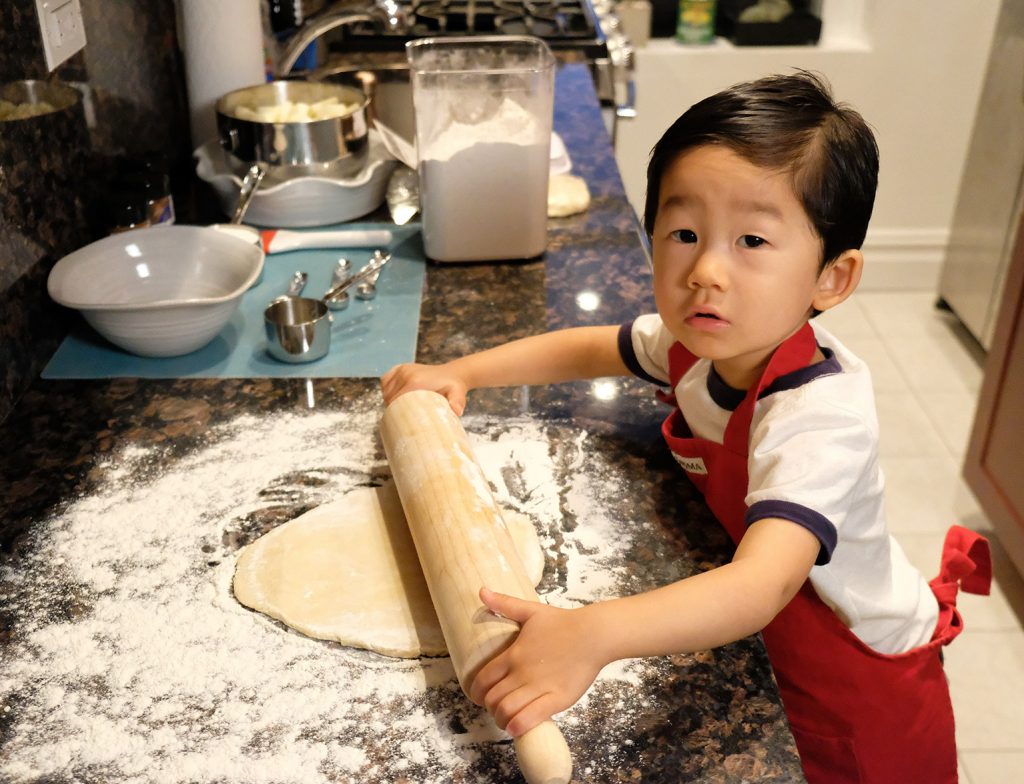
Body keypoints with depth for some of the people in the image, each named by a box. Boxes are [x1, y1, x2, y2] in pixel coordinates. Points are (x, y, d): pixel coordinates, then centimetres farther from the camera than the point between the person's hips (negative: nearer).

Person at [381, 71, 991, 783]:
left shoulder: (820, 418, -37)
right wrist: (461, 372, -4)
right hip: (768, 646, 6)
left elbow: (766, 581, -51)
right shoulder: (700, 340, -14)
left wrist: (593, 634, -63)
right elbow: (589, 348, 4)